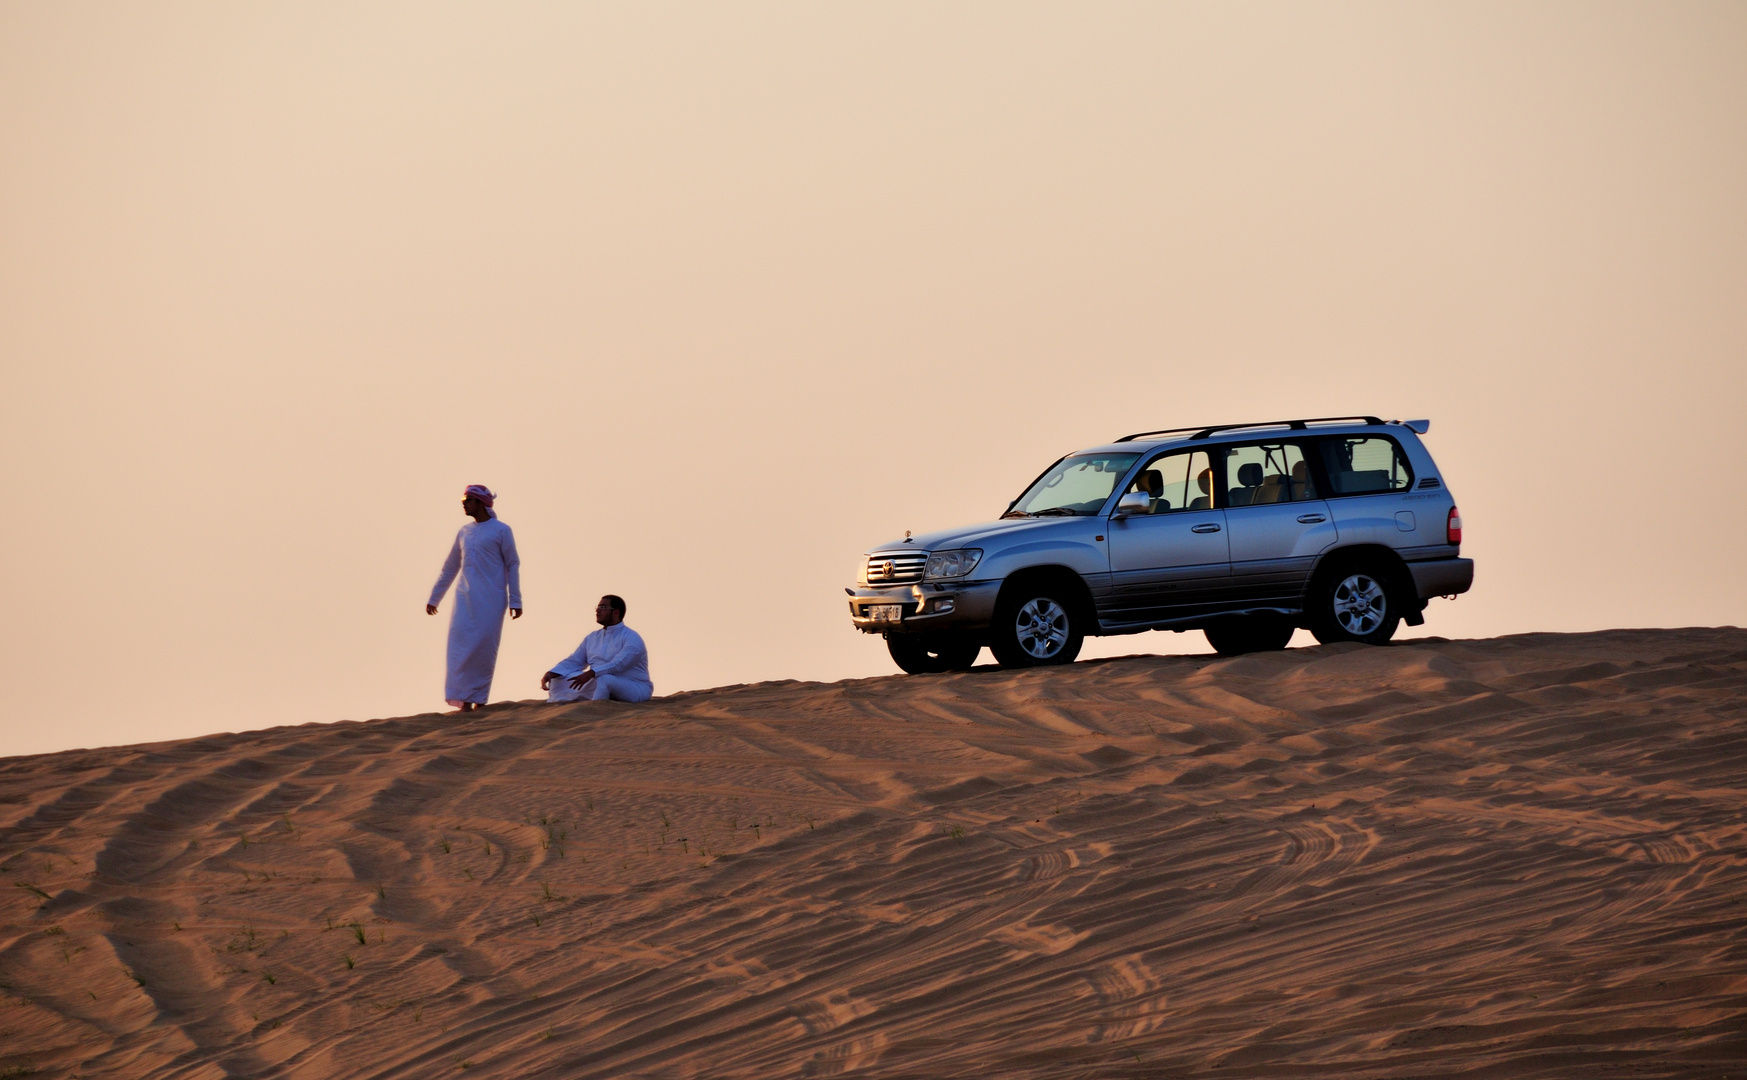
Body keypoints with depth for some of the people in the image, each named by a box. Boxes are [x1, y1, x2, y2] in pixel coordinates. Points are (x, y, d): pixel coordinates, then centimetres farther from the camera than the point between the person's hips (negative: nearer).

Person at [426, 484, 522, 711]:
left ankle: (479, 700, -1)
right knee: (461, 647, -8)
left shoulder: (501, 531, 1)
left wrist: (515, 601, -6)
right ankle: (464, 701, -8)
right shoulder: (464, 531, 16)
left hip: (490, 599, -4)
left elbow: (512, 565, 0)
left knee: (484, 649, -6)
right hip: (465, 598, 4)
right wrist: (434, 598, 24)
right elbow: (450, 567, 22)